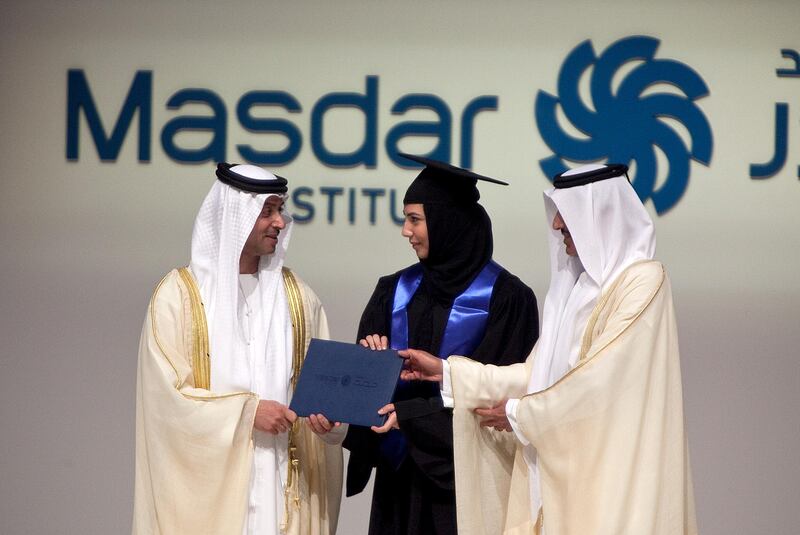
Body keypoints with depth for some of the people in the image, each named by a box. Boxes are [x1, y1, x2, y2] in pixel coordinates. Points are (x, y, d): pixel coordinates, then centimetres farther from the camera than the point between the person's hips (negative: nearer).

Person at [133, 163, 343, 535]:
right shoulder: (179, 294, -4)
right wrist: (248, 412, -15)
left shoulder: (297, 297, 9)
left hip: (281, 481, 3)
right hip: (208, 485, -3)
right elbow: (167, 393, -9)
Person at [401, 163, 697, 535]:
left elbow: (603, 378, -17)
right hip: (562, 465, 7)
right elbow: (539, 372, 14)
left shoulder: (642, 281, -10)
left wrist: (519, 414, -7)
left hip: (608, 471, -7)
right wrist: (447, 371, 10)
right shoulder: (580, 284, 15)